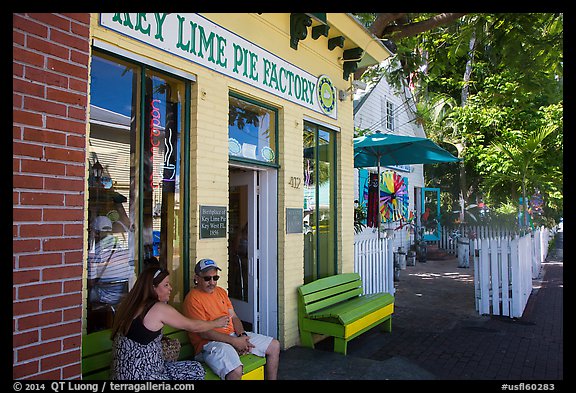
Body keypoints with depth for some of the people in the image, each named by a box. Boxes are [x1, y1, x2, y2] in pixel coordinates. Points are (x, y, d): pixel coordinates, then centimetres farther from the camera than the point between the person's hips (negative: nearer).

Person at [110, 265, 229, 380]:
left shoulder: (131, 303, 5)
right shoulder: (160, 308, -17)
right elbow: (192, 326, -5)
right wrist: (216, 323, 11)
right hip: (138, 376, -8)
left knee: (196, 369, 9)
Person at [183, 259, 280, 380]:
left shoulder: (221, 291, 14)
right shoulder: (192, 299, -13)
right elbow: (204, 333, -18)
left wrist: (242, 335, -5)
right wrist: (234, 341, -19)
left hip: (234, 335, 9)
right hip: (210, 342, -8)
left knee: (274, 345, 7)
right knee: (236, 371, -37)